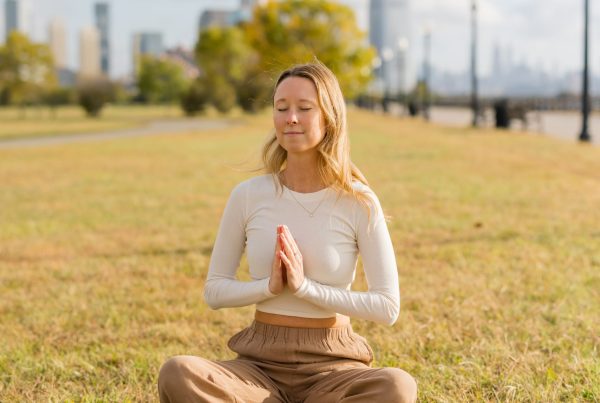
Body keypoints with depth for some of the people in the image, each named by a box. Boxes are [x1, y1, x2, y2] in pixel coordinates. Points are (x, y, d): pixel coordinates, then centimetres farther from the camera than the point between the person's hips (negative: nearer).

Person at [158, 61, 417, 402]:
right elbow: (215, 291, 5)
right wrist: (269, 286, -14)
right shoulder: (248, 196, -1)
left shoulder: (358, 203, -6)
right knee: (177, 375, -30)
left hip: (332, 365, -1)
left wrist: (306, 286, -17)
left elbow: (388, 307, -8)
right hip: (260, 361, 1)